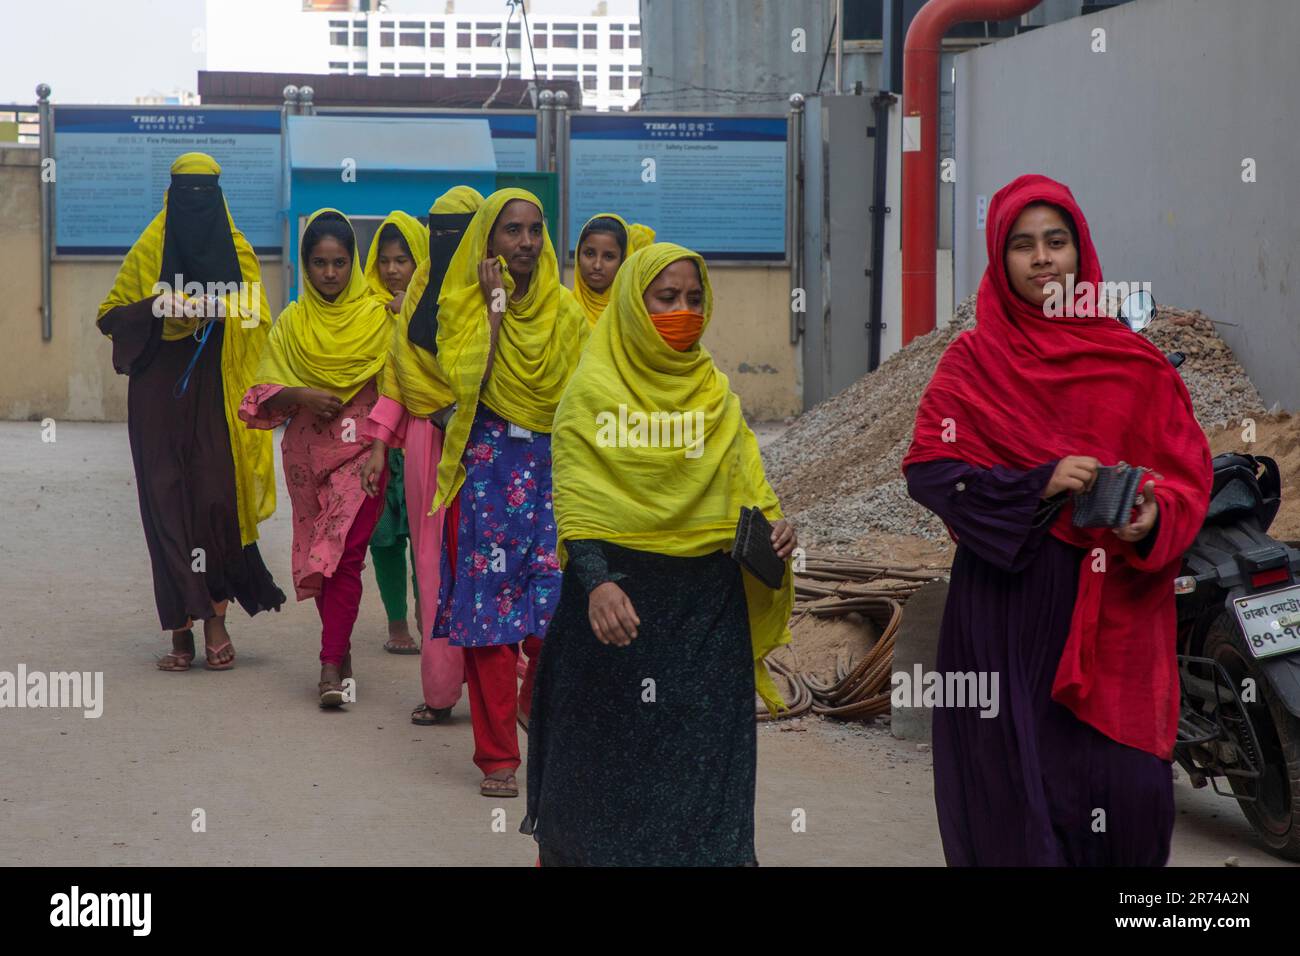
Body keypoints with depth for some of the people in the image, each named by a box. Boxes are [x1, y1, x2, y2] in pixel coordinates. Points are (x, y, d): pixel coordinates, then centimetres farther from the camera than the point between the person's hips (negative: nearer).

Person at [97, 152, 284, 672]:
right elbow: (109, 316, 7)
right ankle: (181, 630, -1)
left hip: (219, 394, 0)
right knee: (167, 501, -4)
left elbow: (257, 325, 10)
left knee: (217, 496, -9)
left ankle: (217, 617, 1)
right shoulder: (148, 252, 8)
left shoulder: (237, 252, 10)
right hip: (159, 393, 0)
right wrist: (158, 310, -12)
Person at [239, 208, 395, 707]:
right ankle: (340, 650, 23)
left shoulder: (377, 316, 1)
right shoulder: (292, 322, 7)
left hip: (360, 449, -3)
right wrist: (299, 396, -13)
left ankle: (330, 664, -13)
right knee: (318, 554, 9)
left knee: (345, 553, -12)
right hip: (308, 450, 3)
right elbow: (263, 395, 5)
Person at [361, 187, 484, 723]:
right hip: (426, 441, 5)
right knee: (434, 559, 4)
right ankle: (440, 688, 8)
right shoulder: (421, 287, 15)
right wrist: (379, 444, 12)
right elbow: (398, 371, 16)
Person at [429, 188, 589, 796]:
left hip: (551, 468, 2)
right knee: (489, 608, -3)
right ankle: (497, 758, 3)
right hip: (486, 467, -2)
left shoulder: (564, 310, 10)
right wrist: (495, 306, -10)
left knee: (556, 608, -6)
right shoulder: (463, 305, 2)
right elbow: (465, 382, -15)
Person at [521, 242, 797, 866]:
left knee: (701, 754, 2)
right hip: (616, 593, -3)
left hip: (708, 603, 3)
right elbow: (575, 503, -9)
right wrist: (596, 582, -25)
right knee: (610, 756, 3)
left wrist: (772, 527, -6)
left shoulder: (716, 395, 13)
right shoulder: (592, 391, -1)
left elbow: (746, 491, 16)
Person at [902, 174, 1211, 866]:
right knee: (1014, 789, -1)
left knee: (1125, 784, -6)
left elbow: (1188, 469, 7)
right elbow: (927, 468, -2)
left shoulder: (1135, 363, 9)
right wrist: (1039, 485, -15)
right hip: (1006, 596, -1)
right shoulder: (972, 361, 6)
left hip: (1115, 607, 1)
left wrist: (1155, 518, -16)